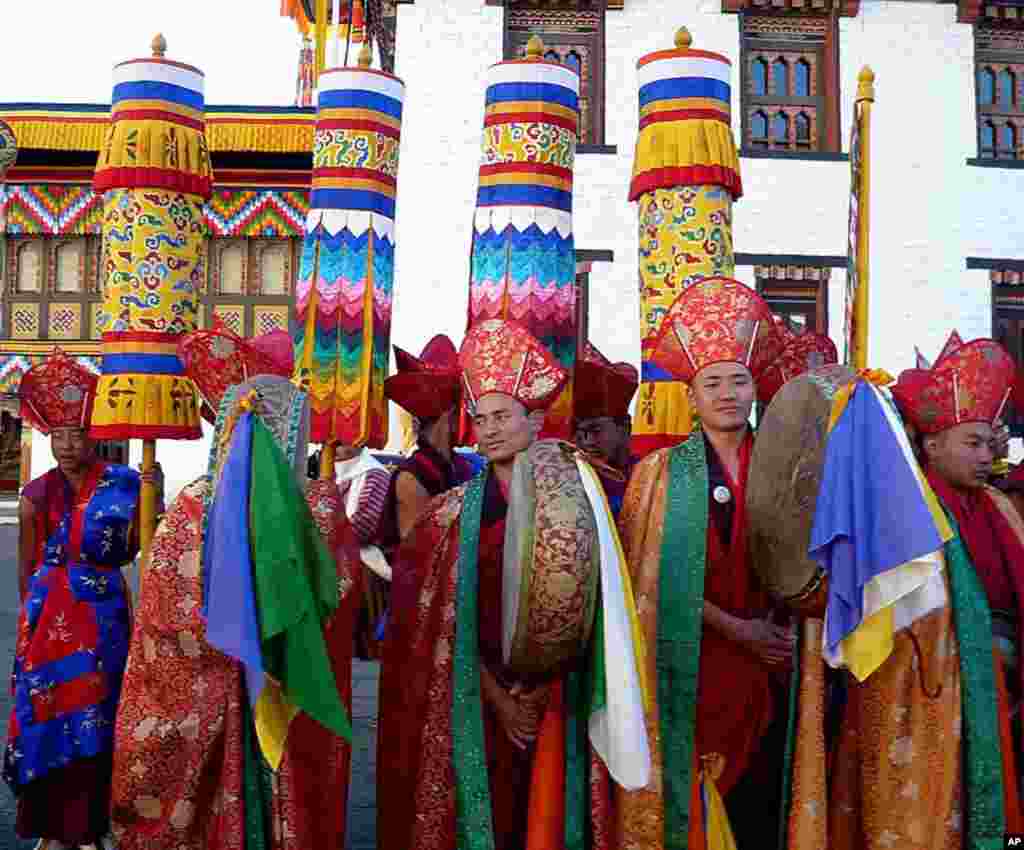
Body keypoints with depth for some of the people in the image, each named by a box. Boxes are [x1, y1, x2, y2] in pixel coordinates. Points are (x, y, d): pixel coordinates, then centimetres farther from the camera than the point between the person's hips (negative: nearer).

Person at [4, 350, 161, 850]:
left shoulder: (119, 486, -3)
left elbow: (132, 550, -6)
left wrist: (152, 500, -15)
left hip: (100, 617, -2)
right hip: (46, 617, 2)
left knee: (94, 716, 4)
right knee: (47, 714, 5)